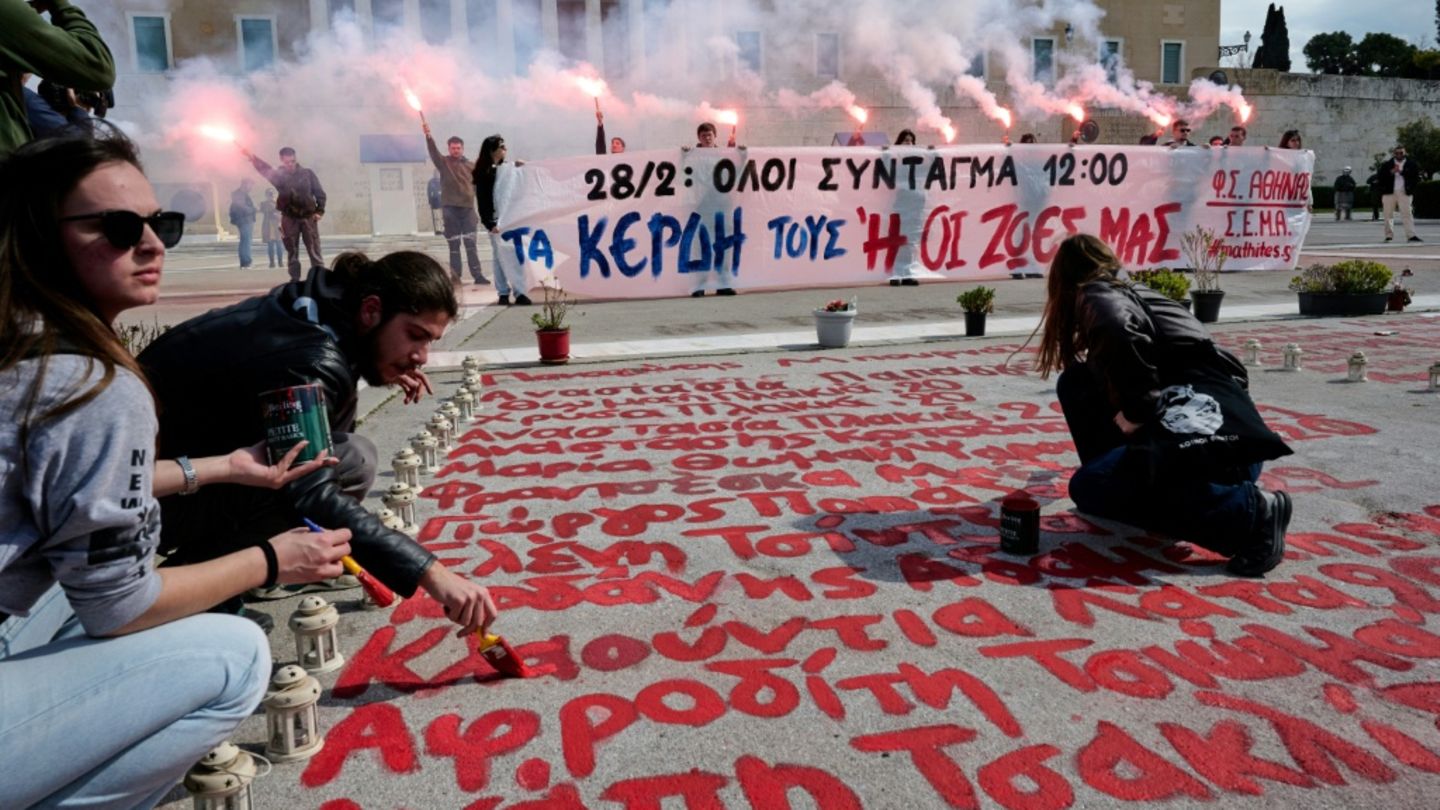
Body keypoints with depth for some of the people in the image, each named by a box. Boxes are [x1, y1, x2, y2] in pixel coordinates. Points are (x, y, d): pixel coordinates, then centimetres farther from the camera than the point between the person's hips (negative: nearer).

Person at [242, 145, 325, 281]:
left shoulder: (307, 173, 2)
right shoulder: (278, 174, 3)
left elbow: (320, 193, 4)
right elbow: (265, 169, -14)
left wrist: (319, 211, -6)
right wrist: (252, 158, -31)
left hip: (308, 217, -1)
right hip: (289, 218, 1)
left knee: (314, 251, -1)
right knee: (292, 252, 6)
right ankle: (294, 280, 12)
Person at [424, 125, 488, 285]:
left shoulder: (471, 166, 11)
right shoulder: (443, 162, 4)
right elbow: (433, 151, -15)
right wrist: (429, 137, -33)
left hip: (468, 209, 1)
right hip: (450, 209, -1)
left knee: (471, 244, 1)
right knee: (454, 245, 2)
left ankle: (477, 275, 1)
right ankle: (455, 275, 6)